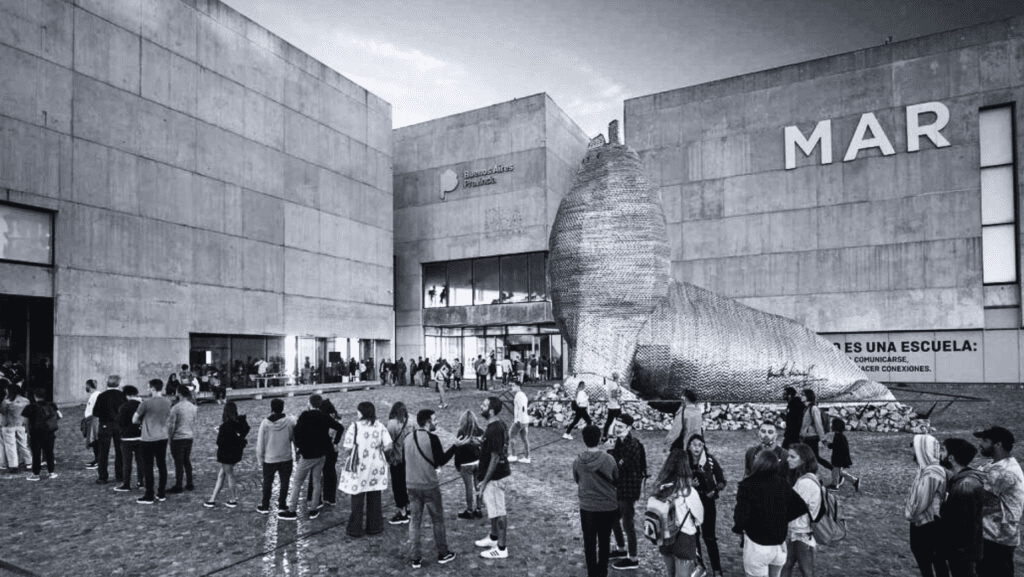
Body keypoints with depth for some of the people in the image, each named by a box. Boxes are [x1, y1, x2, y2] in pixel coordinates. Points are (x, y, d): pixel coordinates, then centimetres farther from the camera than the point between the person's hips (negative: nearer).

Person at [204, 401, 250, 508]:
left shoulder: (225, 426, -23)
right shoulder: (240, 422, -5)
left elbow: (220, 442, -20)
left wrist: (218, 432, -4)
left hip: (226, 454, -7)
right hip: (236, 452, 7)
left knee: (229, 476, 8)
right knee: (221, 475, 18)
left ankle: (234, 500, 20)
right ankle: (212, 499, 25)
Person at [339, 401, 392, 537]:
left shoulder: (355, 426, -12)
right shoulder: (380, 426, -3)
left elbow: (348, 447, -13)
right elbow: (387, 444, -7)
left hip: (359, 466, -3)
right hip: (375, 467, 3)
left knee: (357, 498, 8)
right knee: (374, 498, 14)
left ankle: (355, 529, 15)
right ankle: (374, 527, 22)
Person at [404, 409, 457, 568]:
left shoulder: (407, 439, 2)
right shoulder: (432, 438, -16)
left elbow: (405, 461, 12)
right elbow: (442, 461, -10)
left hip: (411, 486, 5)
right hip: (430, 486, -5)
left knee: (415, 521, 12)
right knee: (437, 520, 11)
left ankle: (416, 558, 15)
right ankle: (443, 554, 22)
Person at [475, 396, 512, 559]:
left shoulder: (494, 430, -26)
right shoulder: (499, 424, 4)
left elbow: (495, 457, -25)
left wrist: (484, 481, -18)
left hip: (495, 477, -10)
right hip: (498, 474, 10)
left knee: (498, 512, 2)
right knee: (493, 508, 23)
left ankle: (501, 548, 14)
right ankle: (493, 537, 40)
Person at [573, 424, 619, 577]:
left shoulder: (577, 461, -13)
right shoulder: (609, 459, -16)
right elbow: (616, 480, 0)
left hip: (587, 507, 0)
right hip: (608, 507, 0)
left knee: (589, 542, 15)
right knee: (604, 542, 17)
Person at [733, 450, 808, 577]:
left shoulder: (747, 485, -20)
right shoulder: (782, 483, -5)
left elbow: (741, 516, -25)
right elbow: (801, 507, 0)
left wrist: (737, 528, -4)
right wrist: (782, 519, 10)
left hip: (758, 546, -5)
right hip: (780, 544, 5)